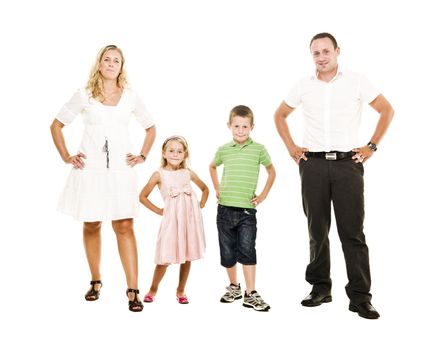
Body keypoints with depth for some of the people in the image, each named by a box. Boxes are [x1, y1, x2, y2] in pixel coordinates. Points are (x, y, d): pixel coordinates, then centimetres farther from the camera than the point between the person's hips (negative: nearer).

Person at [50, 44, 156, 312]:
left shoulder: (131, 97, 9)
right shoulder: (84, 95, 6)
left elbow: (150, 128, 20)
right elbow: (57, 125, 12)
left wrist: (143, 156, 9)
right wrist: (66, 157, 4)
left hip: (121, 169, 0)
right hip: (90, 168, 0)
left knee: (124, 226, -7)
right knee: (92, 225, 8)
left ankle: (133, 290, -7)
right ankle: (96, 282, 24)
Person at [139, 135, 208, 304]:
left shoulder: (188, 173, 8)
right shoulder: (159, 174, -1)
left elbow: (205, 189, 22)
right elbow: (143, 196, 3)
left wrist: (200, 206, 9)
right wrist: (159, 211, 1)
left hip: (191, 217, 3)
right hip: (172, 219, -3)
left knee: (187, 256, 8)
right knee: (165, 259, -3)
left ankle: (180, 291, 24)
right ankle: (153, 289, 19)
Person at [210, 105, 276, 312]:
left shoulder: (258, 149, -1)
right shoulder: (224, 150, 4)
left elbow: (271, 172, 12)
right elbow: (213, 166, 26)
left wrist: (263, 195, 5)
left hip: (247, 210, -2)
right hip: (225, 209, 3)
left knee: (247, 250, -11)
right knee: (228, 252, 10)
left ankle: (250, 295, -4)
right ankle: (234, 287, 29)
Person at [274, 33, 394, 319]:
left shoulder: (356, 82, 2)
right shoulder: (304, 86, 8)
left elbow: (387, 110, 7)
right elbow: (280, 115, 21)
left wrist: (371, 146, 1)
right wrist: (291, 147, 11)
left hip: (348, 163, -2)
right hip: (313, 164, 2)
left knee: (353, 231, -3)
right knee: (317, 230, 8)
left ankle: (360, 297, 2)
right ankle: (320, 288, 19)